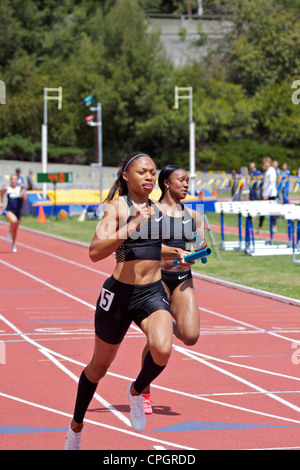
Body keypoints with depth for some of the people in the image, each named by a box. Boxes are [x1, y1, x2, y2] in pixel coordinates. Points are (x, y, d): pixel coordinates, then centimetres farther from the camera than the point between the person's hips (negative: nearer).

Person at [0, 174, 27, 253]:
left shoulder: (20, 189, 0)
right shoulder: (7, 189, -1)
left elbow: (25, 198, -13)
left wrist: (22, 189, -20)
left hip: (17, 211, 3)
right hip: (9, 210, -3)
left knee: (15, 230, 13)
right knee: (13, 220, -36)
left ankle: (13, 245, 34)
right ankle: (9, 234, -9)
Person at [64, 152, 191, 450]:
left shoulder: (157, 209, 9)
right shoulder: (116, 207, -9)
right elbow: (95, 252, -23)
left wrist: (175, 253, 16)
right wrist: (130, 227, -32)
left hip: (153, 294, 4)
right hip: (119, 294, -4)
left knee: (163, 350, -27)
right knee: (99, 366, 13)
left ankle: (136, 391, 5)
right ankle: (76, 426, 37)